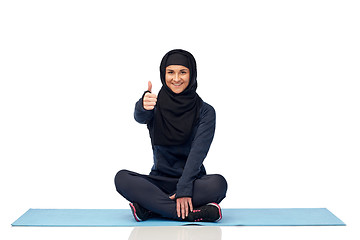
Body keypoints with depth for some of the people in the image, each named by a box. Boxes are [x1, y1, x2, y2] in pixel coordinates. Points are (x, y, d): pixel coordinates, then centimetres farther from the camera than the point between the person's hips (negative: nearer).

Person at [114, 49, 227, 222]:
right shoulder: (156, 105, 3)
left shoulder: (205, 112, -1)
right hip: (160, 180, 1)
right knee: (122, 178, -26)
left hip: (192, 180, -1)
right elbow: (140, 117, -22)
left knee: (218, 183, -33)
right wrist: (144, 106, -47)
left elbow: (198, 153, -14)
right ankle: (192, 213, -33)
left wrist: (184, 189, -28)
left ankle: (149, 208, -28)